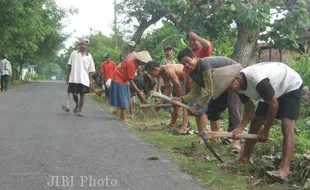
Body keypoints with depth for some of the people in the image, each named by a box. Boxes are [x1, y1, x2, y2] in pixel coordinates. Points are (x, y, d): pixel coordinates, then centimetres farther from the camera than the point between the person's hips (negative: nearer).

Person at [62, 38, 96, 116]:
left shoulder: (89, 56, 5)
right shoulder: (74, 53, 5)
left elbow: (91, 70, 6)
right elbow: (70, 65, 10)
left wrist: (91, 81, 2)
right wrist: (68, 75, 6)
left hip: (84, 79, 0)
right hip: (74, 78, 0)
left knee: (82, 94, 0)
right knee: (74, 93, 1)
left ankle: (79, 110, 11)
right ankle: (77, 105, 31)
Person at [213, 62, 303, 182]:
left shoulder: (258, 80, -41)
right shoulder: (240, 85, -16)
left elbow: (274, 104, -31)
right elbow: (249, 107, -4)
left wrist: (265, 130, -21)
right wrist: (241, 128, -20)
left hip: (291, 87, -8)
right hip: (272, 90, 8)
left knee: (287, 126, -22)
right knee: (255, 124, 5)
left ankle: (285, 169, -28)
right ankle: (244, 160, 15)